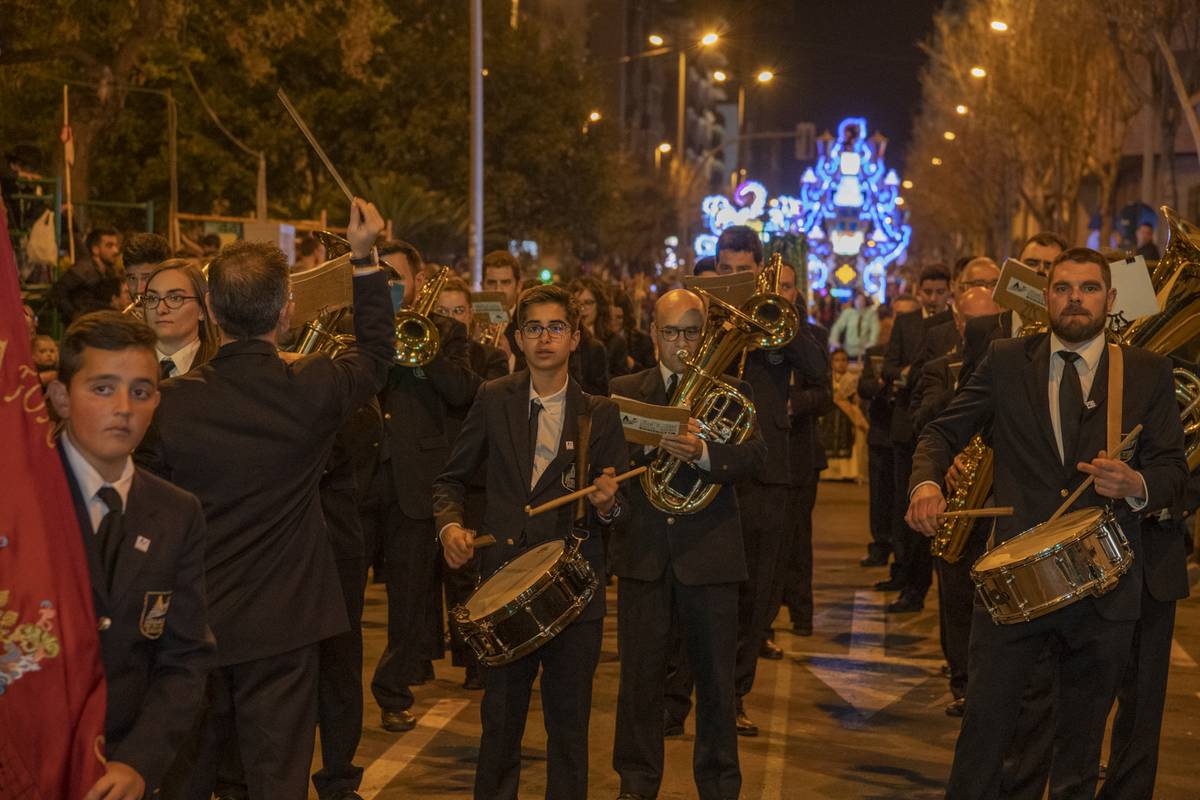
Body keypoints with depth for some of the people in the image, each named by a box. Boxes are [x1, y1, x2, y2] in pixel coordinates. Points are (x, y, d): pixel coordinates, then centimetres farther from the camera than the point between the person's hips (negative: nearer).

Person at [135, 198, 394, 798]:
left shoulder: (171, 403, -14)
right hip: (282, 625, 0)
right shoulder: (313, 389, -12)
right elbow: (376, 350, 10)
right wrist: (364, 258, 15)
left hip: (194, 625, 1)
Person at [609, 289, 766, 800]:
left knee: (716, 677, 6)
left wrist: (703, 453, -29)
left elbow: (753, 454, -11)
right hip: (642, 551, 1)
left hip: (708, 552, -1)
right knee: (639, 675, 7)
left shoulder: (730, 391, 5)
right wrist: (651, 442, -23)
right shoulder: (624, 391, 9)